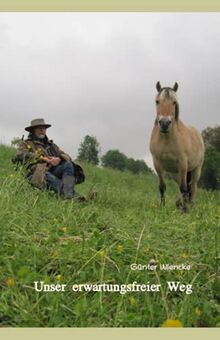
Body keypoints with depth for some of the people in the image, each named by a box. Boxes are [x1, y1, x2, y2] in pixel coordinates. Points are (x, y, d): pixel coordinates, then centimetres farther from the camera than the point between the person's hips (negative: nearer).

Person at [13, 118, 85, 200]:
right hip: (38, 175, -4)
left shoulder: (51, 144, 31)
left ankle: (68, 195, -46)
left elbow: (66, 157, 17)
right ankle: (74, 195, -54)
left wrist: (59, 159, -10)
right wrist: (43, 158, -13)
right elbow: (20, 155, -4)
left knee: (68, 165, -25)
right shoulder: (26, 144, 20)